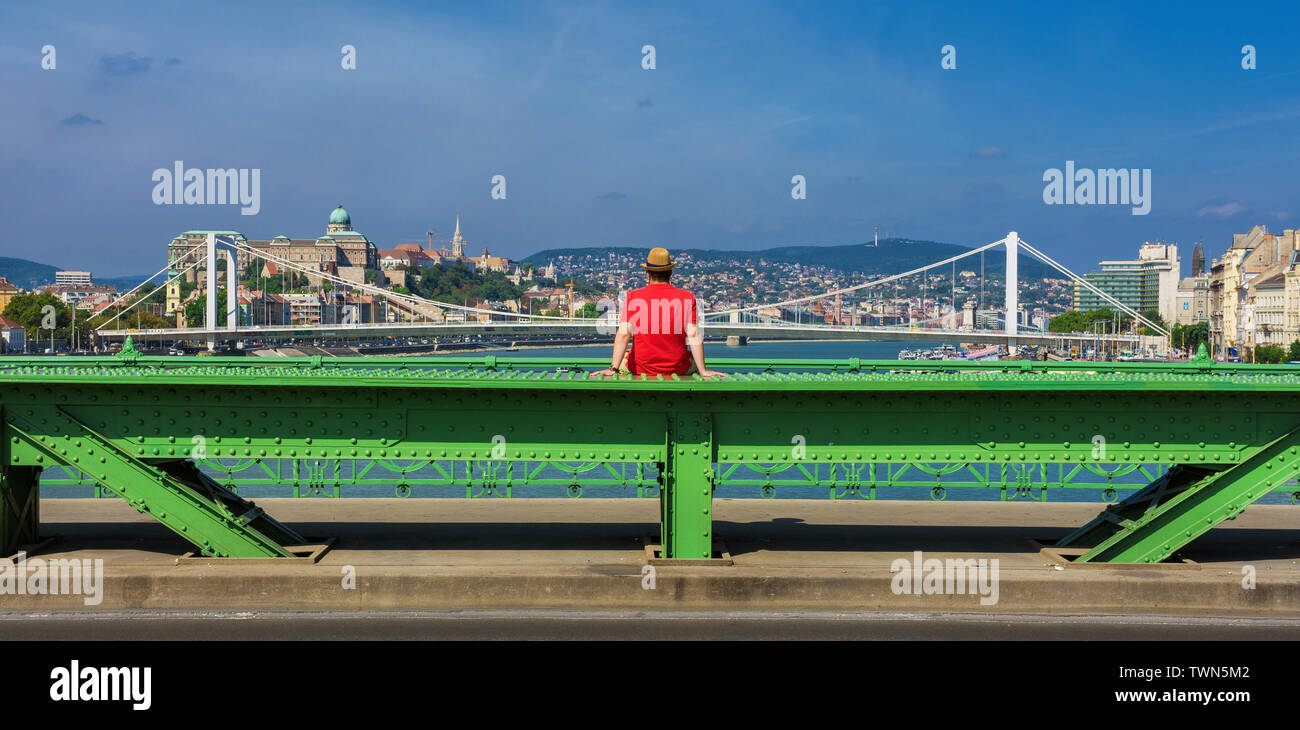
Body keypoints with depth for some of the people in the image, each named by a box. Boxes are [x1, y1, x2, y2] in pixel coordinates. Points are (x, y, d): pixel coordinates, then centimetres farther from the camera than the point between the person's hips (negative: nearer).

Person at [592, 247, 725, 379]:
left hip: (641, 369, 0)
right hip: (677, 369, 1)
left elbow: (623, 334, -12)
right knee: (696, 360, 32)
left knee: (622, 357, 30)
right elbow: (694, 336, -9)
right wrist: (703, 371, -5)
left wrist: (613, 369, -11)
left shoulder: (633, 297, -6)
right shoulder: (687, 298, -6)